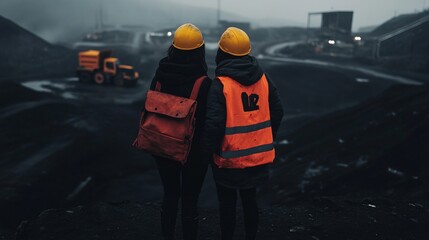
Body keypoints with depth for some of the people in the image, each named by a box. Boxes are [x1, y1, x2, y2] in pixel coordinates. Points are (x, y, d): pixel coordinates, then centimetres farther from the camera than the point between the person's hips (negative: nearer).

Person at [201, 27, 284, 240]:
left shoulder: (220, 84, -17)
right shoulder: (263, 78, 0)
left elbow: (214, 123, -22)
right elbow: (277, 112, 5)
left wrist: (208, 151, -7)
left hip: (229, 157, -5)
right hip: (258, 155, 5)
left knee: (227, 203, 13)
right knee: (250, 199, 21)